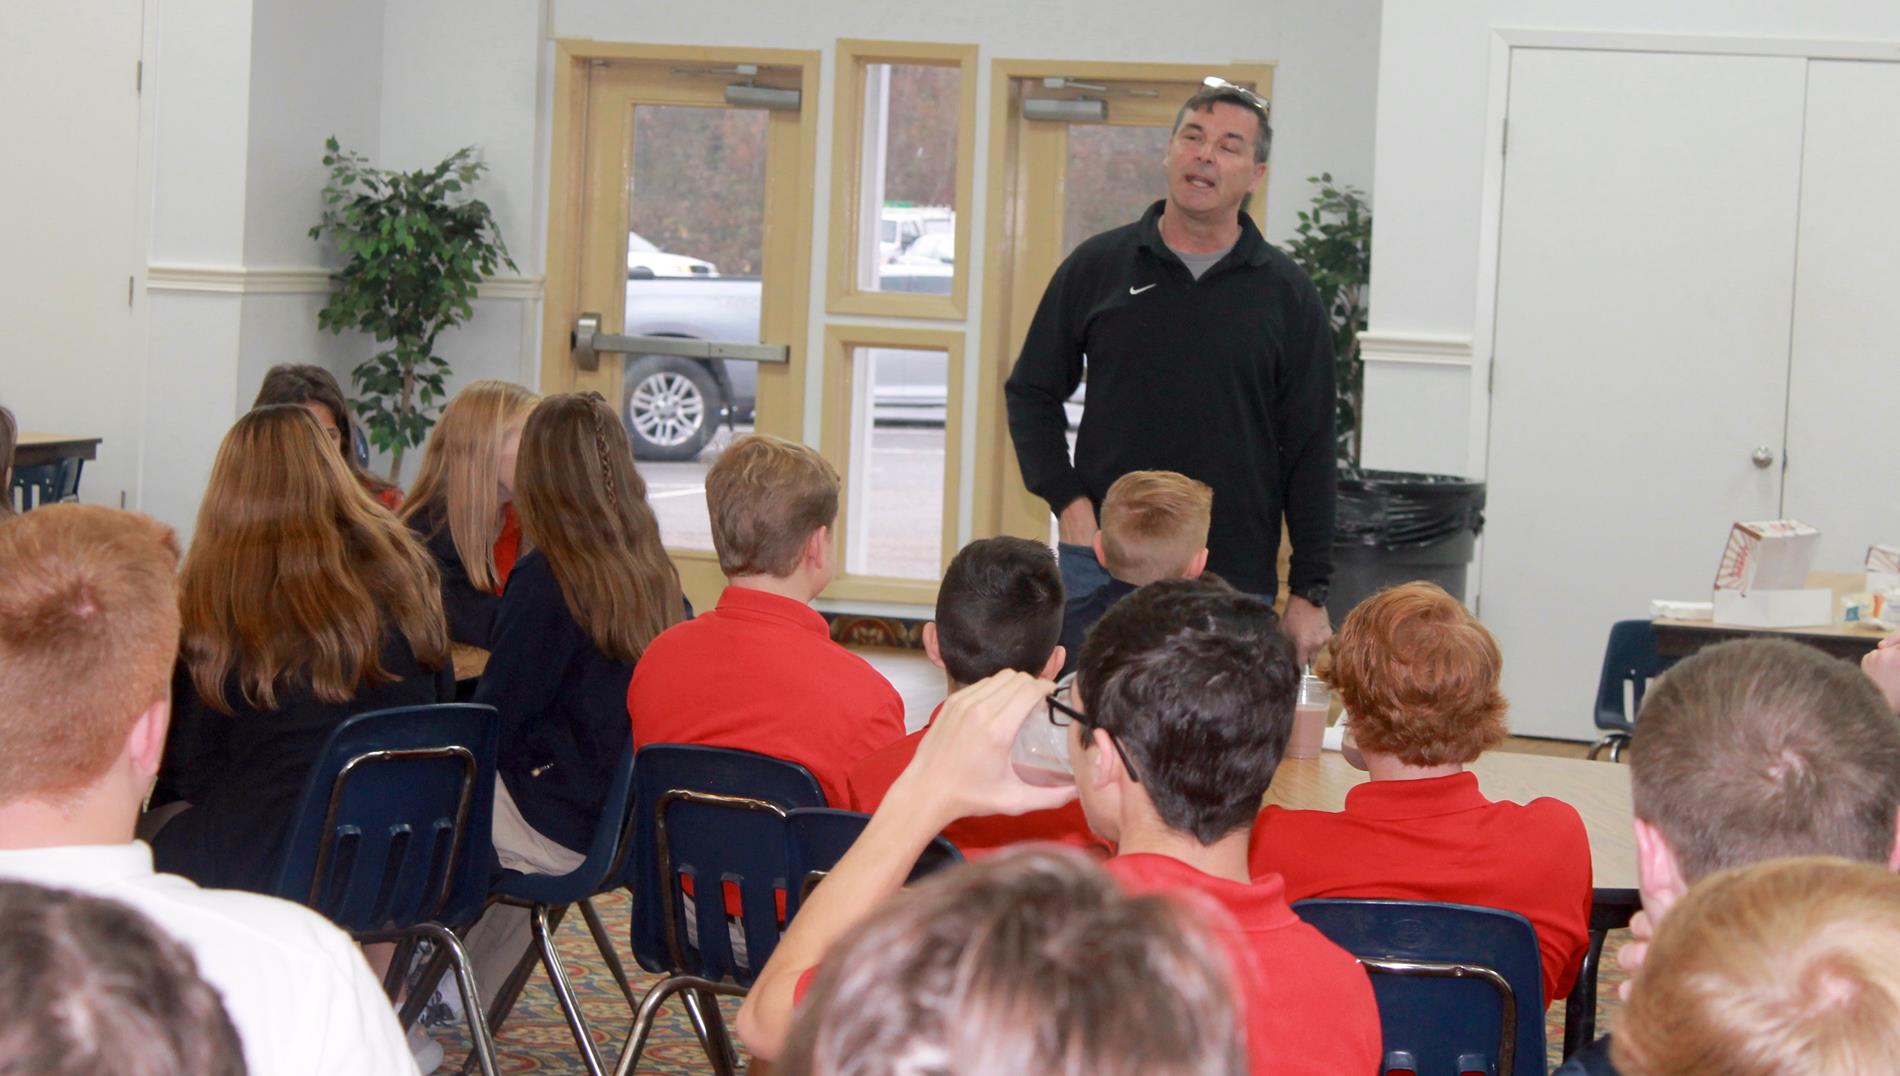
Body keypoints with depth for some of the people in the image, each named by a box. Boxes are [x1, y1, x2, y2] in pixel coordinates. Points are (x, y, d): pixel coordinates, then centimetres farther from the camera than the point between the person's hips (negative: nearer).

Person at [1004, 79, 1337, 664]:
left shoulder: (1287, 293, 4)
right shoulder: (1097, 267, 6)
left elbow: (1310, 453, 5)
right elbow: (1031, 394, 14)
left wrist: (1309, 592, 1)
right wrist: (1067, 499, 0)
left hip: (1236, 575, 0)